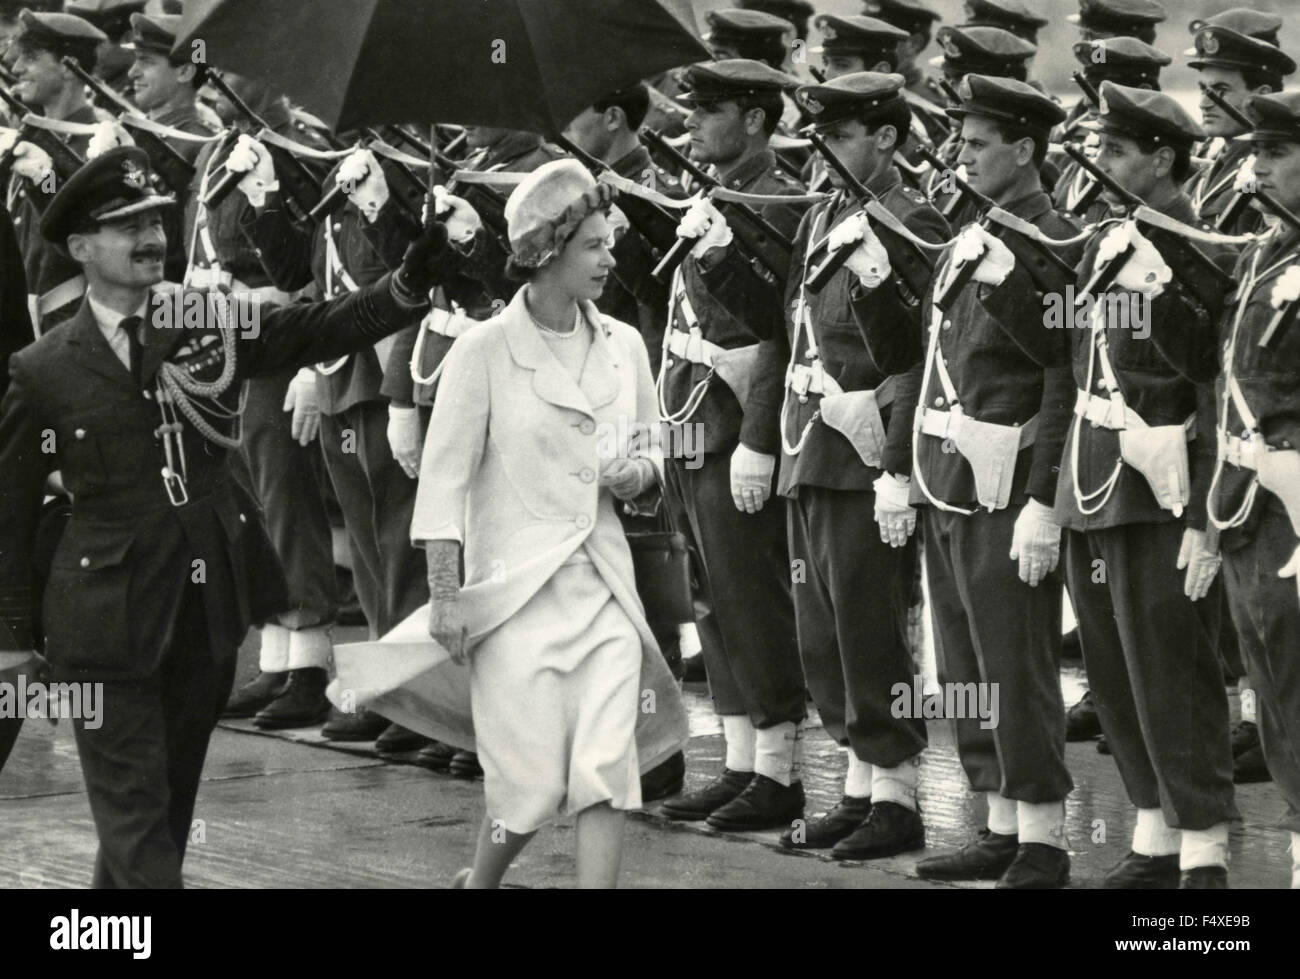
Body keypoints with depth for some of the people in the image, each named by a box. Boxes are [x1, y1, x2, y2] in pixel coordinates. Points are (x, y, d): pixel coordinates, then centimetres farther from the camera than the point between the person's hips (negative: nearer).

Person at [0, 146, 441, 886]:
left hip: (211, 606, 4)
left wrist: (412, 283, -23)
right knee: (135, 812, -4)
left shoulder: (215, 324, 3)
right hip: (110, 622, -4)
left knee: (173, 797, 16)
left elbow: (326, 330, -6)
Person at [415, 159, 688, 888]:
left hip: (603, 587, 4)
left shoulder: (624, 346, 7)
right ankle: (481, 880, 27)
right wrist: (445, 596, -11)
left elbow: (649, 455, 20)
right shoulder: (485, 350, -7)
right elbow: (445, 478, -7)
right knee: (533, 781, -1)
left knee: (608, 769, -7)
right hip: (517, 591, -4)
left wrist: (637, 474, -4)